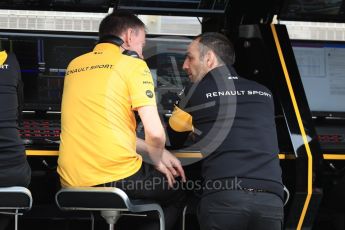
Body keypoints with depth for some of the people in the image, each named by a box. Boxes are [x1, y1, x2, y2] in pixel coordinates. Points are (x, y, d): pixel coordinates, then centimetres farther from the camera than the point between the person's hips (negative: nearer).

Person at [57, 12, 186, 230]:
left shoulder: (75, 66, 16)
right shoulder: (133, 65, -3)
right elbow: (155, 133, -12)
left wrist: (160, 154, 23)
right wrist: (158, 161, 10)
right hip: (116, 178, -6)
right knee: (177, 189, 24)